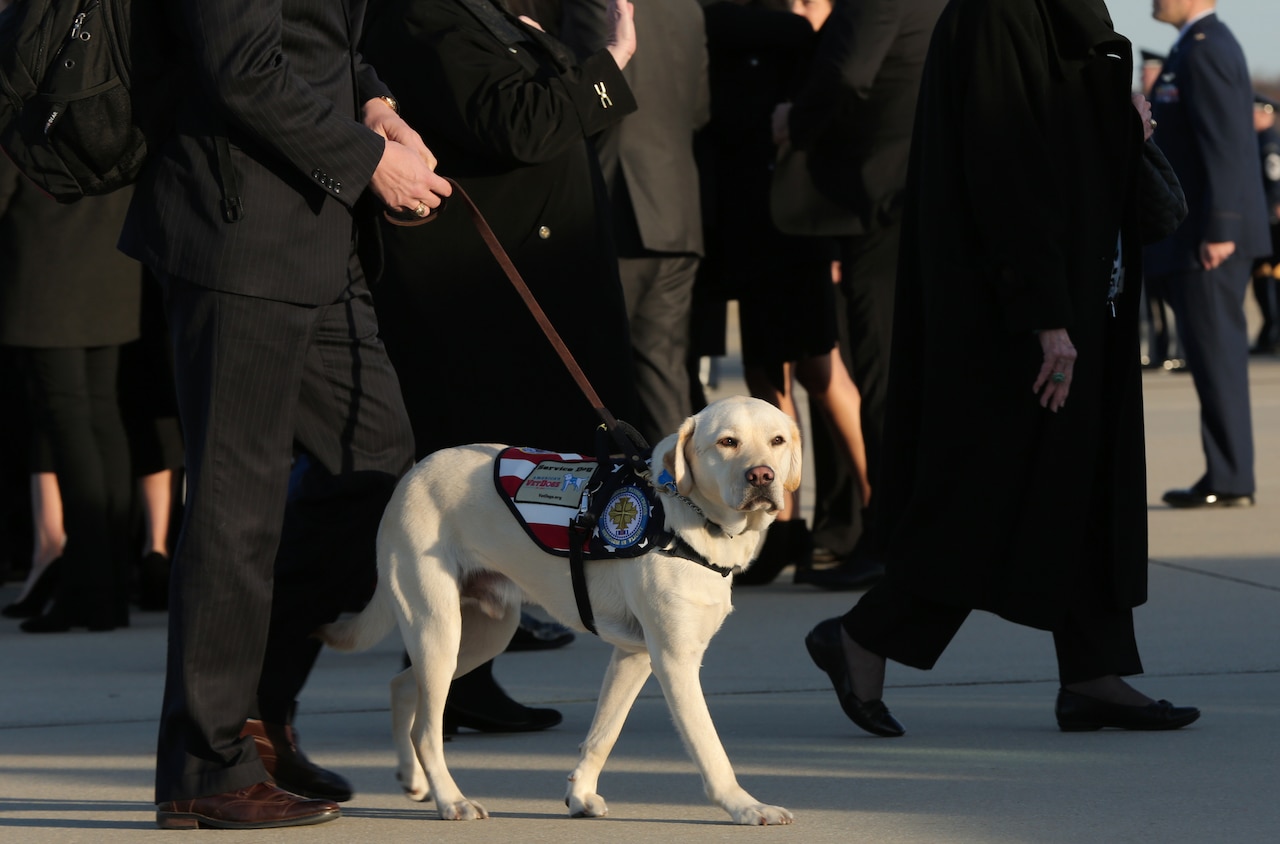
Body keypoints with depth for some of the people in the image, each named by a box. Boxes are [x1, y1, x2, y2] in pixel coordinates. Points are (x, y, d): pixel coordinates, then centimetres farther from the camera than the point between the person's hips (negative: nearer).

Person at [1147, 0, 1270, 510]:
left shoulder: (1205, 51, -14)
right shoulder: (1205, 46, 18)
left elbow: (1226, 144, -21)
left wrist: (1218, 231, -24)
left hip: (1206, 238, -10)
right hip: (1203, 234, 10)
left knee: (1215, 356, -8)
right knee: (1217, 357, 10)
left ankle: (1229, 480, -6)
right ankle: (1228, 477, 13)